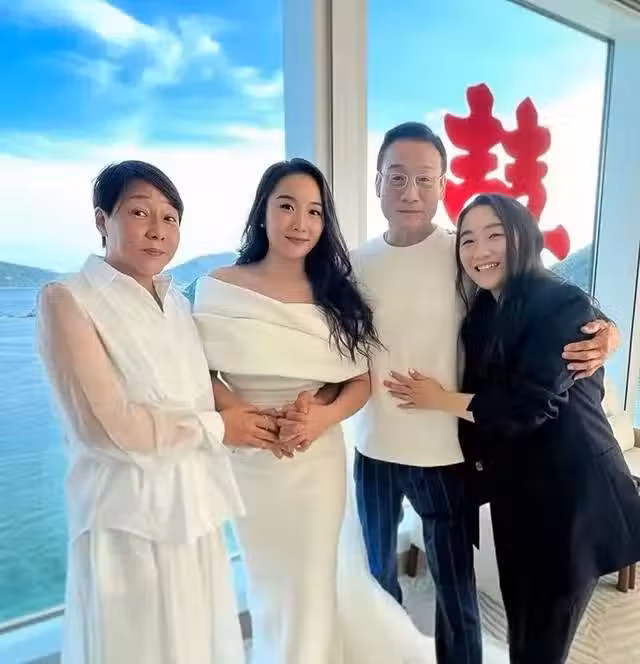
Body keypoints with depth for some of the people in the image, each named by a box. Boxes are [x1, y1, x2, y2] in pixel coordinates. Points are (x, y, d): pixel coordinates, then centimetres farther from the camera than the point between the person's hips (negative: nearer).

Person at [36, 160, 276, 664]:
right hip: (129, 515, -6)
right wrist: (216, 428, -12)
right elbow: (107, 424, -20)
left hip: (195, 508, 6)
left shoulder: (178, 303, 8)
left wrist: (267, 416, -8)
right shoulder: (68, 300, -12)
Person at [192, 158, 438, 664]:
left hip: (321, 459, 1)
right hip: (251, 460, 0)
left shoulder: (336, 294, -1)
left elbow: (361, 381, 1)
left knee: (316, 583, 16)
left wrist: (323, 417, -18)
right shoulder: (219, 288, -8)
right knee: (271, 585, 20)